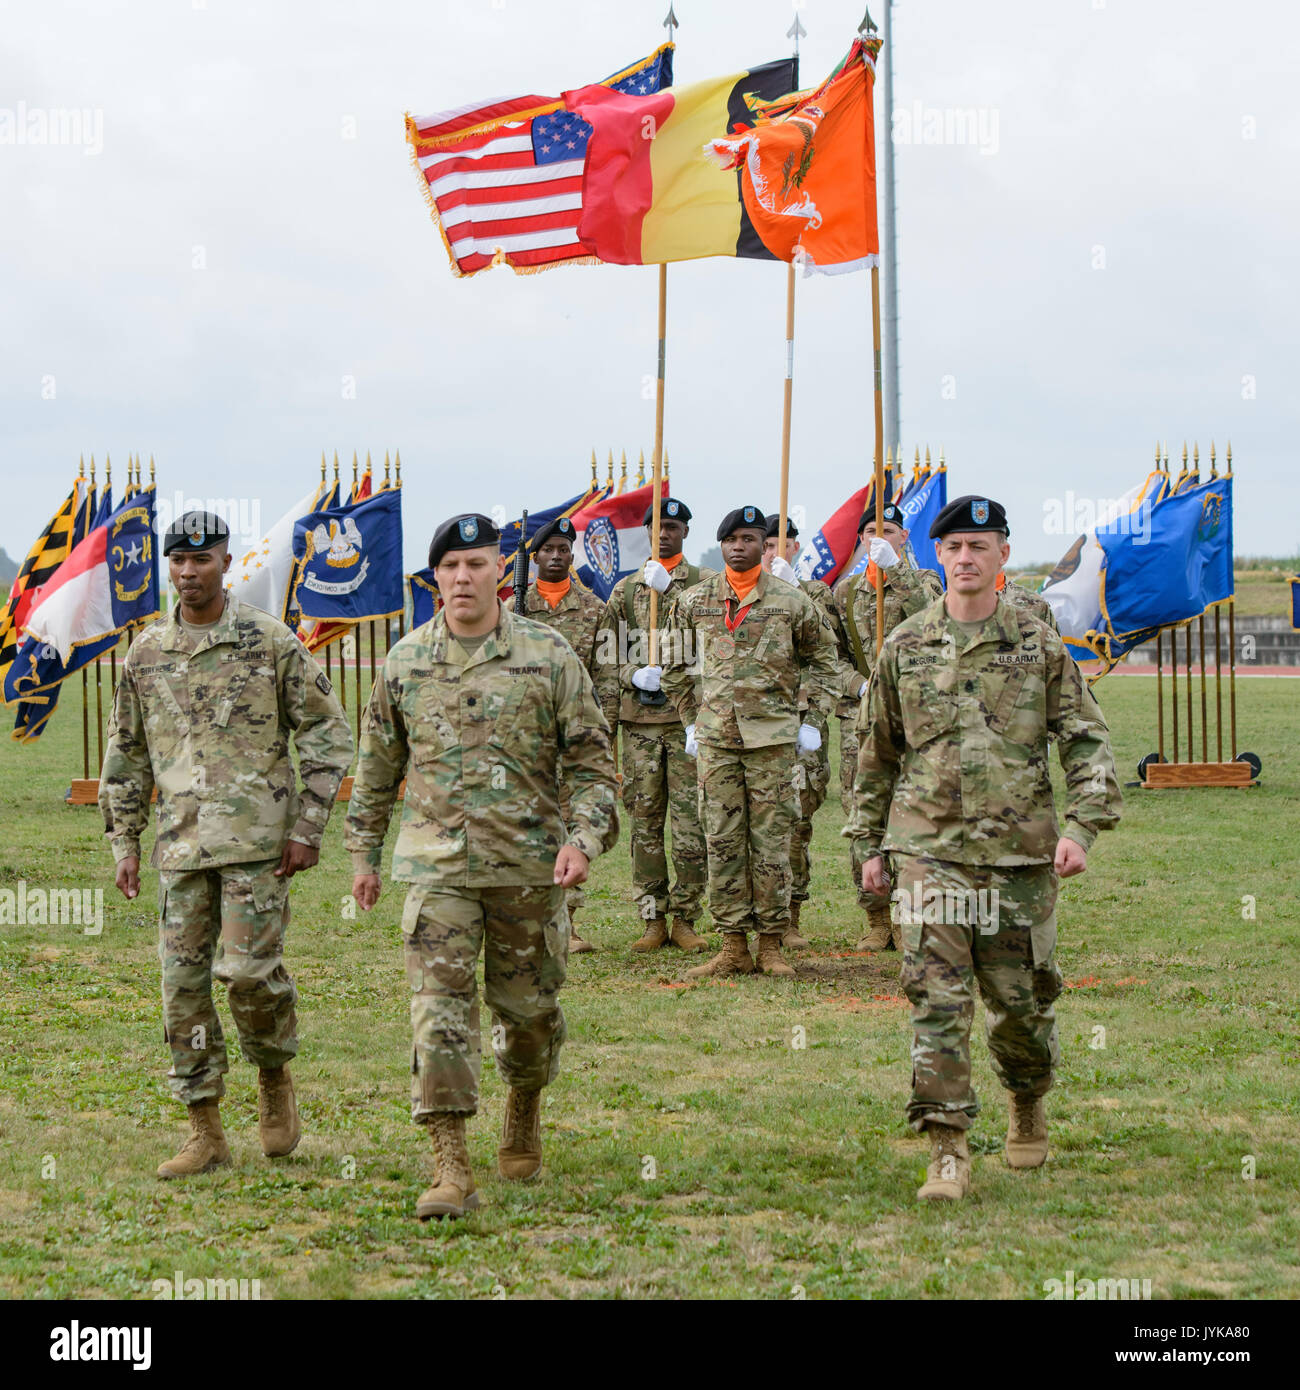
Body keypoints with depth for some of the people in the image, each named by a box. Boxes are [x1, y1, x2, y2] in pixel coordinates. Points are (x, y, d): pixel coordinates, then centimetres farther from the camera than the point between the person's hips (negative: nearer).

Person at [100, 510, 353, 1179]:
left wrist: (307, 828, -6)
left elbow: (328, 732, 0)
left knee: (249, 970, -12)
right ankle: (205, 1133, 11)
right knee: (184, 983, 3)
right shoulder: (145, 653, 9)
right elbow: (126, 753, 17)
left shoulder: (271, 641, -2)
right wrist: (123, 841, 11)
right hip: (180, 843, 4)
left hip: (256, 840, -4)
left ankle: (275, 1079, 17)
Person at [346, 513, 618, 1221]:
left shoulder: (549, 656, -1)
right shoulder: (405, 662, 5)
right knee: (439, 1005, -10)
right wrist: (363, 852, 17)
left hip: (529, 863, 0)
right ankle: (451, 1168, -11)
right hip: (437, 865, 0)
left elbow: (591, 759, 1)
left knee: (528, 1005, 10)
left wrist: (582, 838, -13)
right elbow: (377, 765, 16)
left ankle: (524, 1108, 40)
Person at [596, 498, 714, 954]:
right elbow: (608, 653, 12)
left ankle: (684, 919, 4)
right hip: (639, 717, 2)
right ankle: (653, 919, 10)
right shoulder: (626, 588, 14)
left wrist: (670, 588, -12)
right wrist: (635, 674, -3)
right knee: (644, 821, 3)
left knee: (691, 820, -5)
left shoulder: (706, 583, 8)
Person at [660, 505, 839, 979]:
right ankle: (733, 946, 9)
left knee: (771, 840, 0)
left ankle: (771, 945, 7)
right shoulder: (694, 602, 7)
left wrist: (813, 717, 6)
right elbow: (675, 665, 19)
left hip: (772, 734, -2)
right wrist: (691, 718, 13)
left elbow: (821, 657, 13)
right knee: (722, 841, 3)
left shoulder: (791, 601, 3)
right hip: (715, 736, 2)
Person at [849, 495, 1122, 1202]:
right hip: (928, 849, 0)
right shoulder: (904, 647, 7)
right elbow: (874, 752, 15)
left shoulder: (1039, 645, 4)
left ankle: (1027, 1105, 38)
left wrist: (1081, 827, -9)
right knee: (937, 997, -10)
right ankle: (948, 1152, -7)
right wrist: (868, 845, 14)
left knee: (1021, 998, 9)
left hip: (1021, 852, 0)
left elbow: (1088, 741, 4)